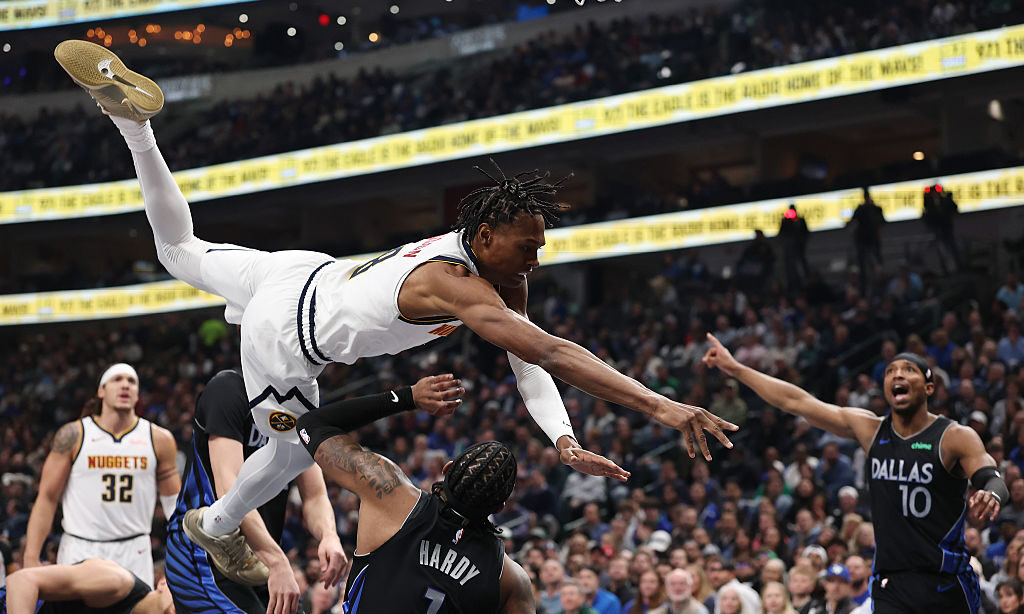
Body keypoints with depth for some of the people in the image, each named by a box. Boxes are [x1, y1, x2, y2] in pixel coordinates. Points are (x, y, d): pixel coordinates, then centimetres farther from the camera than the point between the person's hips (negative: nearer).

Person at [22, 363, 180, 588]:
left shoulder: (159, 440, 5)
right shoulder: (74, 435, 0)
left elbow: (174, 502, 13)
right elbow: (47, 498, 1)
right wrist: (31, 559, -7)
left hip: (134, 554, 2)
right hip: (80, 552, -2)